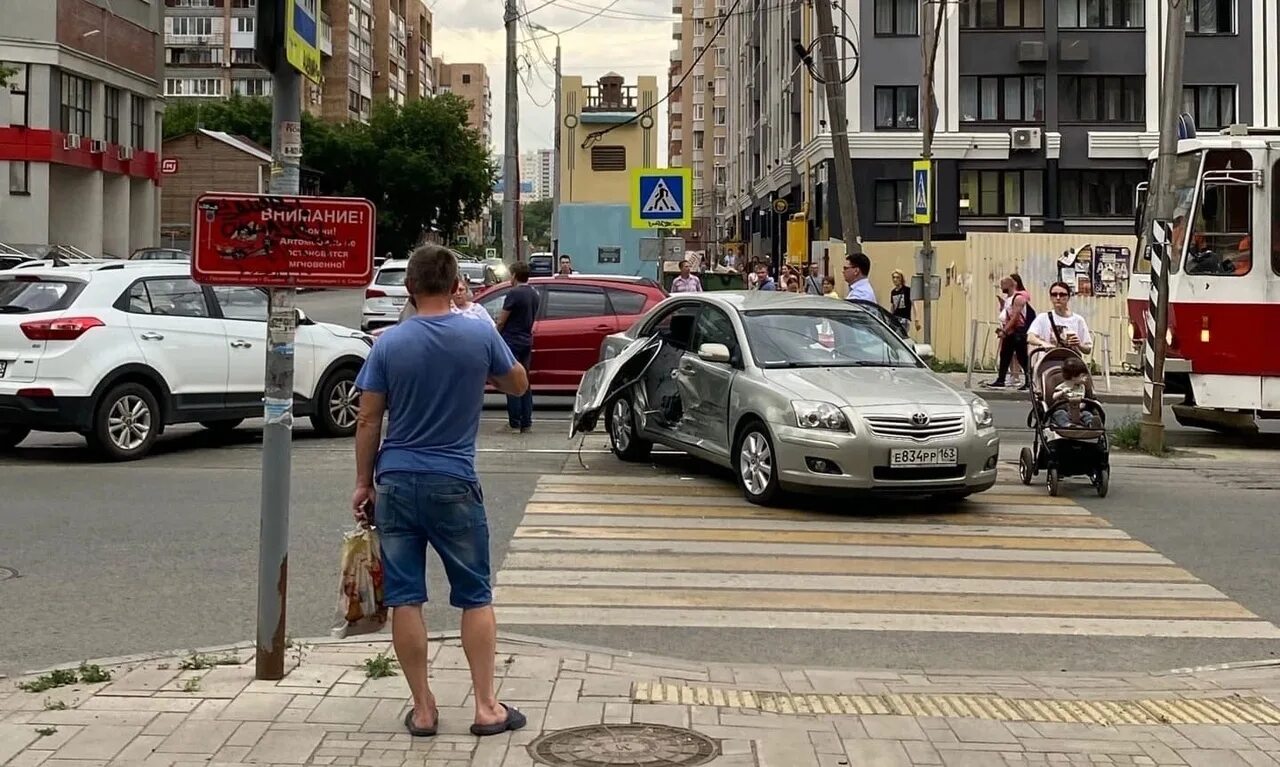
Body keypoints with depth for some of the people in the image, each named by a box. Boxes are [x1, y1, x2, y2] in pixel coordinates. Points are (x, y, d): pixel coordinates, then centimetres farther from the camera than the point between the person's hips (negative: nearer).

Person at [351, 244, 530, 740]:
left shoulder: (389, 343, -4)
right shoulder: (481, 335, -6)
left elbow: (368, 421, -1)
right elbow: (518, 384, 11)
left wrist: (364, 483, 8)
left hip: (397, 484, 1)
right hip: (455, 484, 0)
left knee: (404, 600, 6)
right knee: (476, 597, 10)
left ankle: (423, 710, 10)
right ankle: (487, 707, 9)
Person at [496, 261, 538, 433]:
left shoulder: (514, 293, -15)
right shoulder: (534, 295, 10)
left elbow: (501, 321, -12)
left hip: (511, 341, -8)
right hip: (526, 341, 8)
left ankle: (515, 423, -3)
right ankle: (526, 423, 11)